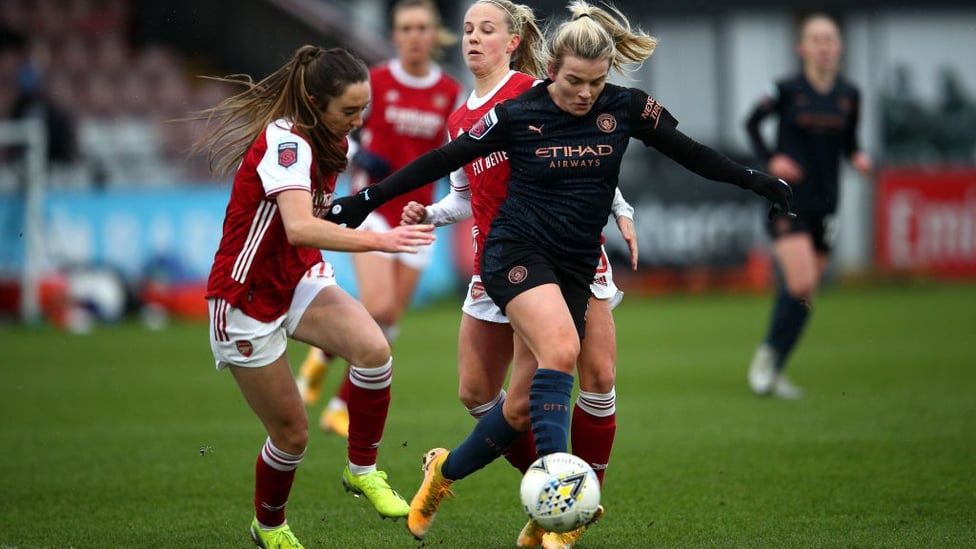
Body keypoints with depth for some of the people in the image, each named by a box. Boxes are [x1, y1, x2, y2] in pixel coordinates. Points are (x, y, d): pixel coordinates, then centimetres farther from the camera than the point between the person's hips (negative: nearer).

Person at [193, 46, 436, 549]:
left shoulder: (326, 141, 0)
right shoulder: (285, 141, -27)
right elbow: (300, 228, -44)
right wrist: (379, 240, -49)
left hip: (297, 281, 7)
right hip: (246, 299, -7)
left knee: (373, 350, -23)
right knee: (291, 433, 1)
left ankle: (362, 469, -5)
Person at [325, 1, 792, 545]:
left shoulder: (626, 108, -2)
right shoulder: (517, 115, -9)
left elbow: (691, 153, 8)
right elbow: (443, 160, 0)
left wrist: (756, 180, 2)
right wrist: (368, 200, 1)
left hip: (575, 268, 4)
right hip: (518, 251, -4)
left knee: (525, 405, 2)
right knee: (562, 349, -32)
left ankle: (445, 472, 28)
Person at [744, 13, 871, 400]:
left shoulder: (849, 96, 4)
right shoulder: (787, 91, -7)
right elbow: (752, 123, 7)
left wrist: (858, 157, -5)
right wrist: (769, 160, -7)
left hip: (824, 203, 5)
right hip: (788, 200, -5)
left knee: (802, 293, 7)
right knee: (801, 286, -18)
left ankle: (772, 371, 17)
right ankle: (769, 352, 4)